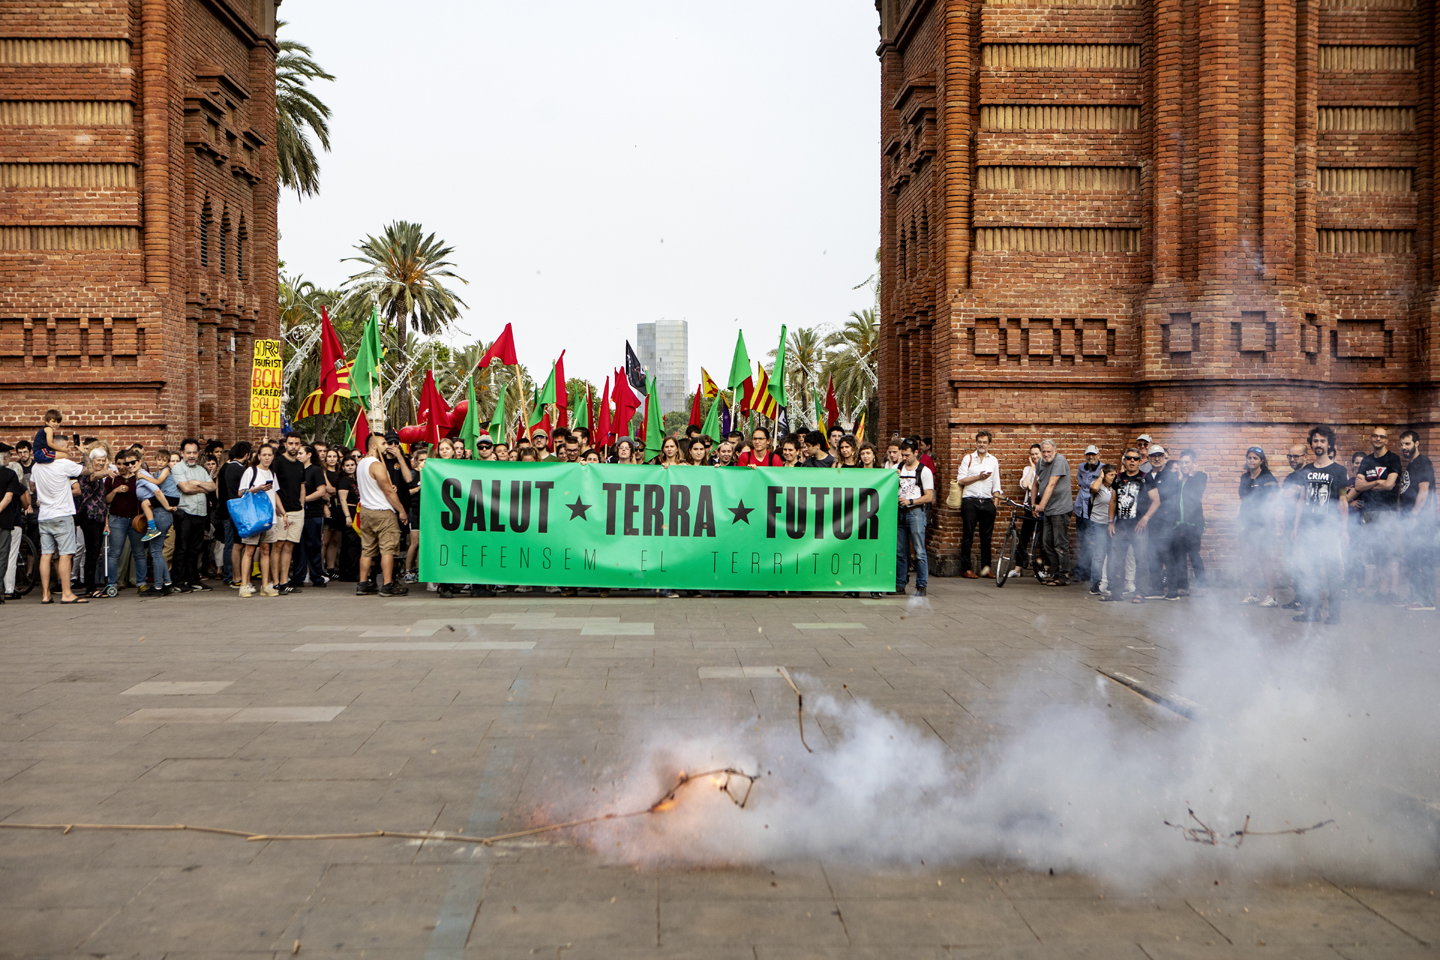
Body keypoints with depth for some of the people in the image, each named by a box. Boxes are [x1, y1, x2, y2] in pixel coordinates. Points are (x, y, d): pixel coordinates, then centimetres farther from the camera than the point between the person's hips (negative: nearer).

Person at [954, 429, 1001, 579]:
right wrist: (978, 477, -11)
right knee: (968, 535, -2)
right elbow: (960, 480, -3)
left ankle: (986, 567, 14)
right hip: (970, 501, -3)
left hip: (987, 502, 3)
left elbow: (996, 484, 16)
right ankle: (966, 568, 3)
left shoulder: (993, 460, 13)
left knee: (987, 536, 5)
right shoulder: (968, 459, 4)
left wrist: (995, 500, 7)